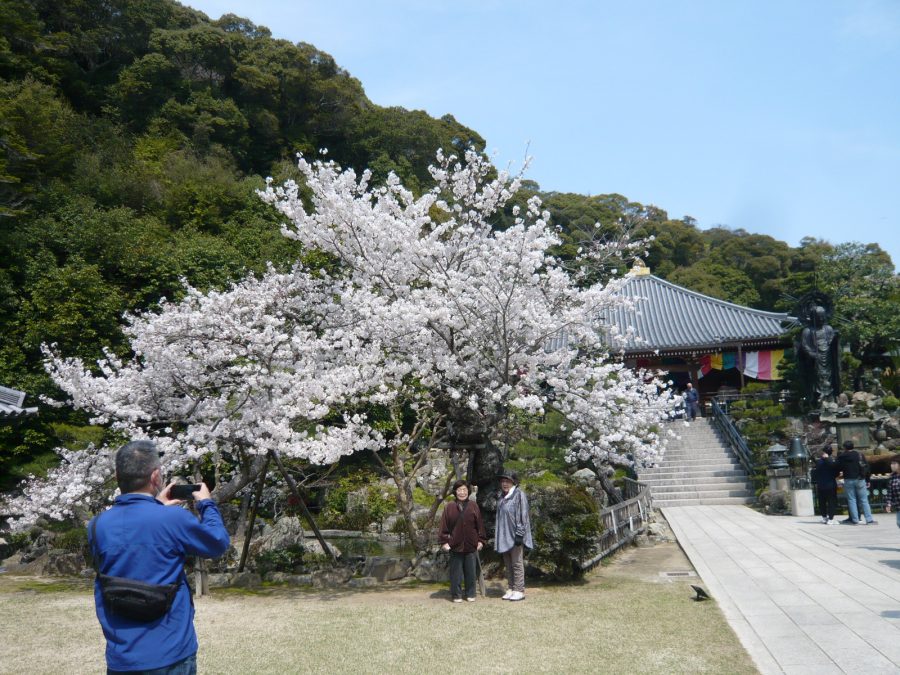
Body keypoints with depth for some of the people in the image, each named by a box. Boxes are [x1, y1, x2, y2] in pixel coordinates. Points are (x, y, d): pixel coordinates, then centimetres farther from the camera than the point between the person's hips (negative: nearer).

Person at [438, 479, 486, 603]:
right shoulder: (450, 507, -1)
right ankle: (456, 595, 15)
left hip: (471, 546, 1)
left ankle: (470, 594, 21)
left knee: (471, 572, 9)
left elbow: (480, 524, 5)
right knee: (456, 573, 5)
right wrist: (444, 541, -5)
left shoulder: (473, 506, 3)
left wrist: (481, 540, 3)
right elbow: (443, 526, 0)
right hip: (455, 546, -1)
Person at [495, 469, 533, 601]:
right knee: (508, 565, 11)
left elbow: (523, 515, -14)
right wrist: (497, 536, 17)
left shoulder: (519, 495, -9)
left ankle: (519, 591, 3)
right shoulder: (501, 497, 13)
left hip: (515, 536, -7)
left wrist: (519, 534, -19)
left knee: (517, 564, -2)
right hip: (504, 536, 7)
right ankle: (510, 589, 18)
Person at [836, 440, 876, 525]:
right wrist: (867, 480, 11)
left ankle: (855, 520, 0)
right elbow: (866, 467, 5)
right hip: (860, 480, 2)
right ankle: (869, 519, 0)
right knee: (864, 500, 5)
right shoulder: (859, 455, 4)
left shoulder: (841, 457, -2)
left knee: (851, 500, 3)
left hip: (848, 480, -2)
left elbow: (838, 468, 1)